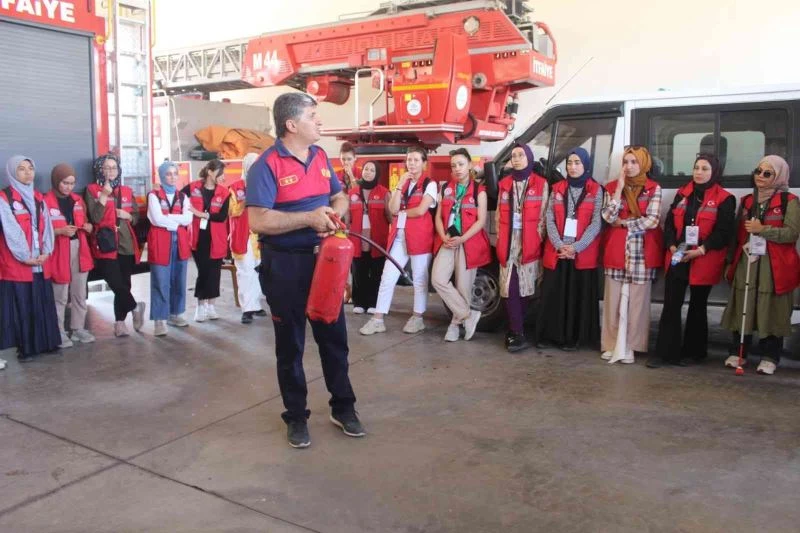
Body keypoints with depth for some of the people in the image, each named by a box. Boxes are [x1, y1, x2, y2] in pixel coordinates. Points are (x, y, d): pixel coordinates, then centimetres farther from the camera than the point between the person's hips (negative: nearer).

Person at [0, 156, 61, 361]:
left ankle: (46, 343, 16)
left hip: (41, 262, 5)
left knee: (44, 304, 8)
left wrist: (46, 252, -6)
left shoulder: (38, 198, 15)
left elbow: (47, 226, 7)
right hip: (17, 263, -5)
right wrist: (25, 257, -13)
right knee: (22, 306, -2)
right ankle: (26, 348, 4)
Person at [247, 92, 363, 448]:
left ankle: (343, 408, 29)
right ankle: (296, 416, 24)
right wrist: (309, 218, -24)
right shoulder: (267, 164, -14)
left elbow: (339, 197, 16)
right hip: (285, 264, -6)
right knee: (290, 342, 8)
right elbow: (258, 221, -22)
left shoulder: (320, 156, 7)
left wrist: (335, 213, -8)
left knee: (334, 335, 13)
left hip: (324, 257, 6)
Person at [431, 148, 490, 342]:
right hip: (447, 242, 4)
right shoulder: (446, 188, 13)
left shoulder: (479, 190, 1)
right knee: (438, 279, -13)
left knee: (463, 287, 0)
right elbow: (439, 216, 10)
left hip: (469, 243, -3)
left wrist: (462, 239, -16)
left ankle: (456, 322, 17)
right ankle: (468, 315, -3)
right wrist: (444, 237, -8)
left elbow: (481, 220, -6)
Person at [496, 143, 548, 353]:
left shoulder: (541, 184, 3)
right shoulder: (504, 184, 13)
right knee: (510, 288, -6)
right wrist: (500, 237, 5)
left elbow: (543, 216, 0)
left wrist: (538, 239, -8)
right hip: (508, 243, 2)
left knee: (524, 288, 2)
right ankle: (518, 335, -3)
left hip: (529, 243, -2)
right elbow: (499, 214, 14)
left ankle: (514, 331, 13)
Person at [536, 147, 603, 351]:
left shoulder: (595, 190, 2)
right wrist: (559, 245, -11)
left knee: (579, 296, 2)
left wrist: (576, 247, -14)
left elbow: (596, 223, -5)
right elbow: (550, 220, 4)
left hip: (583, 254, -2)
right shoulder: (557, 189, 10)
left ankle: (574, 337, 11)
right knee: (553, 295, 4)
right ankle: (551, 334, 14)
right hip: (556, 252, 2)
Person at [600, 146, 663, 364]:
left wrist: (623, 222, -5)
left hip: (642, 251, -1)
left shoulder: (654, 189, 2)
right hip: (617, 250, 1)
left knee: (637, 299, 2)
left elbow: (652, 221, -9)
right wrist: (619, 188, -9)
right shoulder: (613, 186, 6)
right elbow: (608, 217, -7)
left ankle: (629, 346, 10)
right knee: (614, 299, 3)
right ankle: (612, 344, 11)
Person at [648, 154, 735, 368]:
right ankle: (665, 352, 3)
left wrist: (701, 250, -18)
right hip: (677, 258, 3)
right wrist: (672, 245, -7)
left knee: (698, 306, 10)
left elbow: (724, 231, -9)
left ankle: (693, 352, 22)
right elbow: (669, 222, 8)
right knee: (671, 305, -1)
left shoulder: (724, 199, -2)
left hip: (704, 260, -3)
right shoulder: (682, 193, 12)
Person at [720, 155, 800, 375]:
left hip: (774, 267, -4)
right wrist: (731, 261, 15)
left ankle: (769, 357, 9)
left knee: (771, 313, -1)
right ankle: (738, 352, 15)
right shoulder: (747, 201, 16)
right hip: (746, 264, 4)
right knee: (742, 310, 6)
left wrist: (762, 229, -18)